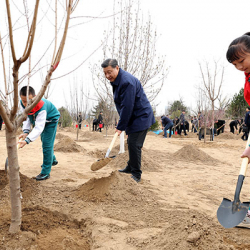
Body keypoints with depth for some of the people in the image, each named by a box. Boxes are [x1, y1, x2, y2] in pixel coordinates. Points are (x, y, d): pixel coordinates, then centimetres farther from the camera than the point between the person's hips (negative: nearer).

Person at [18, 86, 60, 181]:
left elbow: (39, 128, -45)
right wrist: (25, 131, -31)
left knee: (47, 144, -14)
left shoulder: (41, 107, -44)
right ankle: (52, 160, 47)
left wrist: (27, 140, -53)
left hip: (51, 120, -8)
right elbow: (26, 117, -15)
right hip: (40, 120, 8)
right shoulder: (23, 104, -24)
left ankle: (46, 172, -8)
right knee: (44, 141, 23)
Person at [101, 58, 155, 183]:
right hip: (133, 117, 10)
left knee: (134, 144, -10)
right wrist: (121, 124, 12)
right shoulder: (116, 81, 8)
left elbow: (127, 107, -26)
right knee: (131, 143, 19)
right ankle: (130, 167, 34)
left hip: (141, 117, -10)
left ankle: (136, 174, -1)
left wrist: (121, 127, -21)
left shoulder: (127, 82, -25)